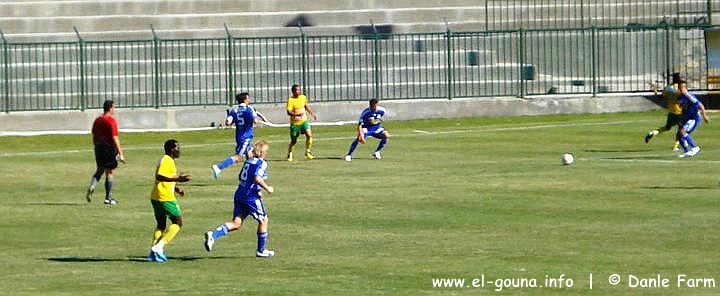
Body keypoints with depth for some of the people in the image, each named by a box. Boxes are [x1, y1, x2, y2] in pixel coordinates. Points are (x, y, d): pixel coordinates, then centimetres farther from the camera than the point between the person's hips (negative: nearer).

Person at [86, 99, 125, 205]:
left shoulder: (97, 120, 7)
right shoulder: (111, 121, -14)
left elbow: (94, 137, 12)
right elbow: (115, 138, -18)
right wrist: (120, 153, -17)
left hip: (99, 148, 6)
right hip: (109, 148, -6)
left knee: (100, 170, 20)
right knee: (110, 173, 3)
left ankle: (92, 187, -5)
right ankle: (108, 198, 8)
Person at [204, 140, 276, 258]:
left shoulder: (248, 161, 17)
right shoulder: (262, 163, -8)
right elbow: (257, 178, -24)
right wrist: (267, 188, -9)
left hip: (239, 194, 7)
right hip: (251, 196, -7)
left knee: (236, 223, 4)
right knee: (263, 220, 11)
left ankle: (213, 235, -17)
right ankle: (261, 250, 17)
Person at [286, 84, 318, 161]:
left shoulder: (303, 97, 1)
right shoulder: (291, 100, -16)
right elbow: (289, 112, -25)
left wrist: (312, 113, 21)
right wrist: (298, 114, -38)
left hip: (303, 121, 4)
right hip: (294, 123, -4)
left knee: (309, 135, -17)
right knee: (293, 141, 5)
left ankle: (307, 152, -1)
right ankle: (289, 155, 29)